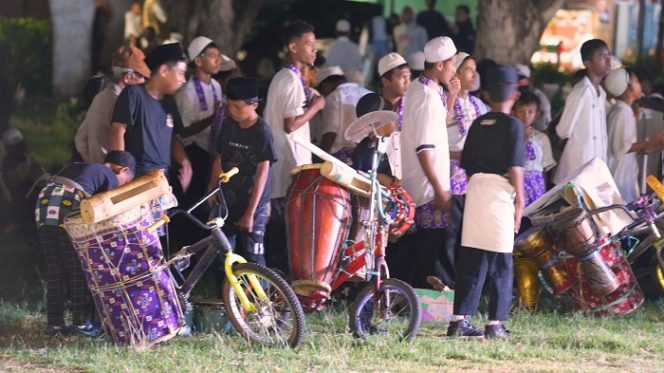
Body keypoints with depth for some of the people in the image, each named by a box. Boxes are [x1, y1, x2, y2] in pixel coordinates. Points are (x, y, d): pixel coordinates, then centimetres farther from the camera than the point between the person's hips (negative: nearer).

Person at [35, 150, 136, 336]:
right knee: (78, 270, 6)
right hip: (69, 211, -6)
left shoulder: (76, 168, 33)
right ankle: (80, 322, 8)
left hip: (43, 204, 6)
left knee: (55, 271, 13)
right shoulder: (111, 178, 12)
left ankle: (54, 323, 15)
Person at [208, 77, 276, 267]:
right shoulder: (228, 125, 3)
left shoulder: (262, 132, -13)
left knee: (253, 255, -4)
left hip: (253, 204, -5)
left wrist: (250, 213, -15)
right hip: (227, 202, 5)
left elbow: (262, 172, -13)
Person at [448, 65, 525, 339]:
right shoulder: (512, 125, -4)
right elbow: (515, 167, -9)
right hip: (500, 192, -5)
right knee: (501, 262, 0)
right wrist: (519, 200, -3)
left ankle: (459, 319, 2)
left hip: (475, 187, 5)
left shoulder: (478, 125, 13)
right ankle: (495, 323, -3)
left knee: (470, 258, 6)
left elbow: (467, 166, 15)